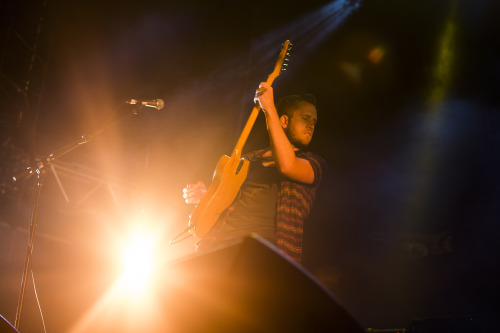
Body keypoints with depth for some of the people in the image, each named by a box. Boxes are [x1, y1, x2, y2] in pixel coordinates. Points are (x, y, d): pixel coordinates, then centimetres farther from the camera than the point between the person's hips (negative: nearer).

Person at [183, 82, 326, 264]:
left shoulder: (315, 162, 10)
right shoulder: (252, 158, 24)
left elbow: (288, 165, -14)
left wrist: (270, 109, -11)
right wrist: (205, 195, 7)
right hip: (222, 244, 3)